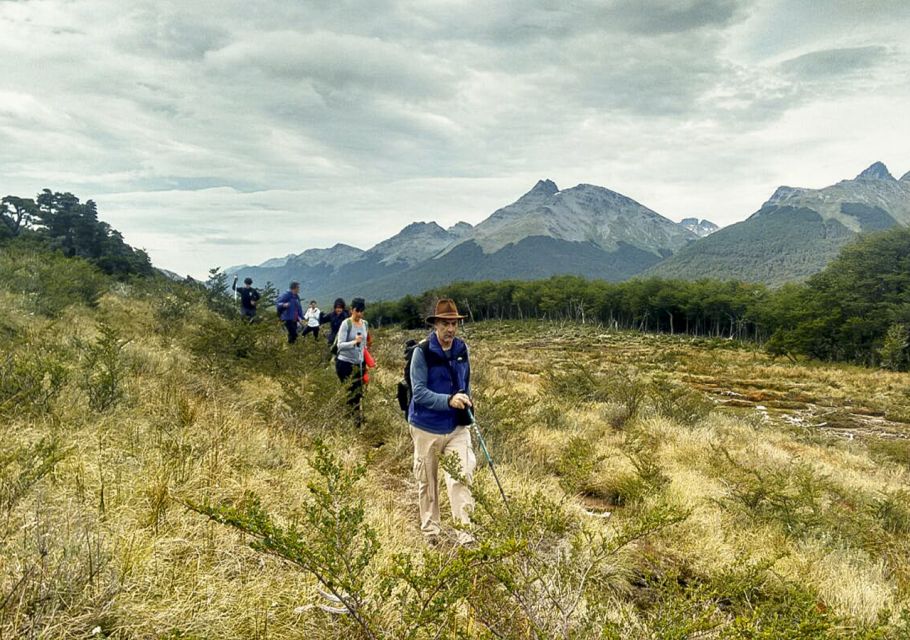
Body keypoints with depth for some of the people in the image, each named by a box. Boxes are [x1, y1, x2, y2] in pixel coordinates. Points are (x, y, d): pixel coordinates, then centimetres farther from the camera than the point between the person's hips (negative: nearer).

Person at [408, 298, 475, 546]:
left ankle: (464, 533, -1)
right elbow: (419, 392, -20)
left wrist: (466, 401, 13)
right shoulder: (423, 351, -14)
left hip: (457, 427, 3)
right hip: (427, 427, -3)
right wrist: (449, 400, -31)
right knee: (427, 483, 11)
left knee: (461, 478, -7)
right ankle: (430, 532, 28)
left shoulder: (462, 348, 2)